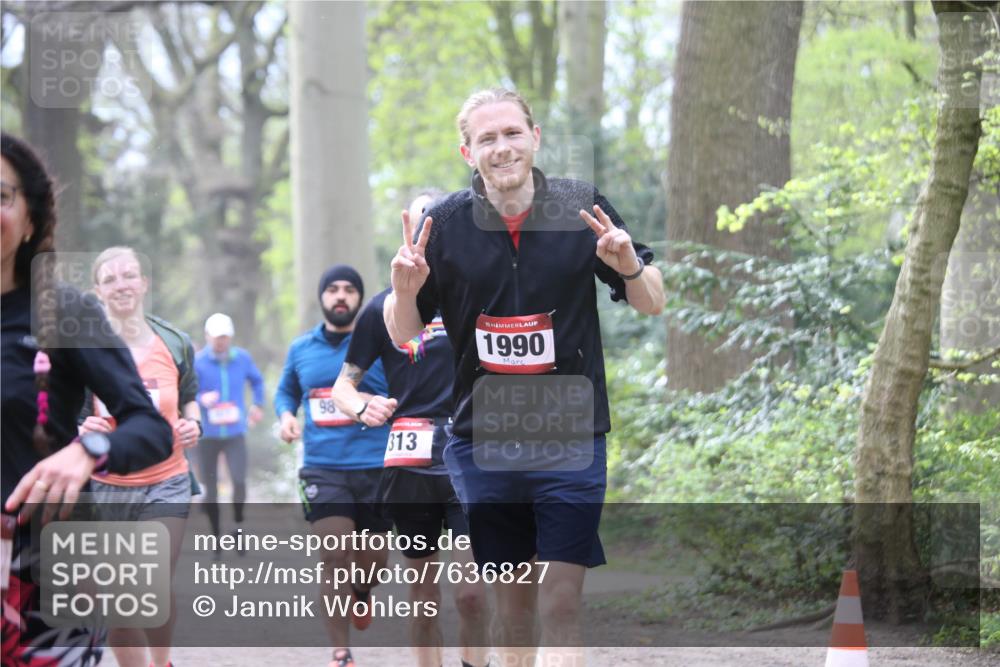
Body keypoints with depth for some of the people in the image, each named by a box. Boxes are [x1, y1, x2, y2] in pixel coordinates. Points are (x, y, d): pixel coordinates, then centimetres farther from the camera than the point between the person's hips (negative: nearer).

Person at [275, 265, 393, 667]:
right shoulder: (301, 349, 10)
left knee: (374, 560, 8)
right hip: (322, 468, 1)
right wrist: (286, 415, 5)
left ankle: (362, 593, 47)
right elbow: (286, 391, 26)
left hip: (375, 468, -1)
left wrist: (387, 405, -20)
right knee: (336, 559, -11)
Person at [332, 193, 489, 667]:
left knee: (470, 591, -13)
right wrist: (363, 409, -12)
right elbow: (343, 384, 9)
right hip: (409, 466, 1)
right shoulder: (385, 307, 4)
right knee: (424, 597, 8)